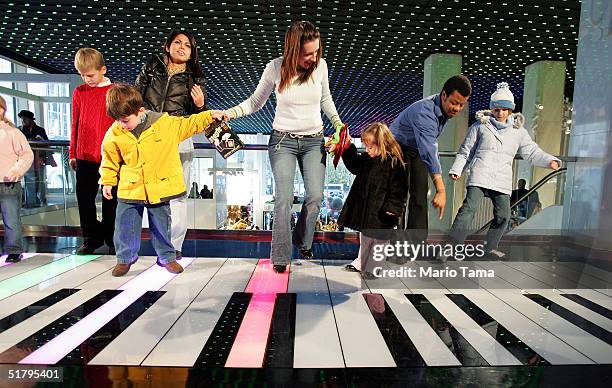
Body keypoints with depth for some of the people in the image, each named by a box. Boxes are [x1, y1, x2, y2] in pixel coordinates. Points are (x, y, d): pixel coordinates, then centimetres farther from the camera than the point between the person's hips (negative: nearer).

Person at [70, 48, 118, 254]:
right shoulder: (79, 93, 7)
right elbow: (75, 125, 11)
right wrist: (73, 154, 11)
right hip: (85, 157, 3)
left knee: (110, 200, 6)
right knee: (85, 199, 9)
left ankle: (112, 239, 20)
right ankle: (91, 239, 23)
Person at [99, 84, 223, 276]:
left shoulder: (165, 123, -9)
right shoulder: (115, 133, -3)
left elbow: (189, 124, 4)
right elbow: (110, 159, 10)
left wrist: (209, 116, 0)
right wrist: (107, 181, 11)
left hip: (159, 188, -1)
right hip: (130, 189, 2)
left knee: (161, 226, 11)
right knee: (124, 226, 9)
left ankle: (167, 257, 29)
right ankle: (125, 258, 31)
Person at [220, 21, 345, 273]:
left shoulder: (321, 65, -3)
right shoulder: (275, 68, -9)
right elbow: (256, 101, 2)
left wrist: (337, 123, 4)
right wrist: (232, 112, -14)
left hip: (314, 140, 2)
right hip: (283, 140, -2)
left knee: (315, 196, -6)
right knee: (284, 198, -12)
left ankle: (302, 242, 22)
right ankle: (280, 256, 3)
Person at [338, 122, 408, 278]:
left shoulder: (394, 163, -17)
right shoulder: (366, 158, 4)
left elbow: (398, 188, -18)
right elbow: (354, 165, 22)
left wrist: (393, 207, -23)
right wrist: (348, 148, 10)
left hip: (381, 212, -7)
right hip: (364, 208, 8)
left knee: (379, 239, 8)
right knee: (364, 238, 22)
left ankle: (373, 268, 23)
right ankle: (361, 263, 38)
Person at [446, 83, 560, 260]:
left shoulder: (518, 131, 18)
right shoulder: (480, 126, 11)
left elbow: (532, 152, 18)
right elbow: (465, 151, 12)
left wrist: (550, 160, 0)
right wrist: (457, 170, 2)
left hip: (502, 179, 4)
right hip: (480, 175, -4)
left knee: (503, 215, 3)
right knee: (469, 208, -19)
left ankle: (490, 247, 23)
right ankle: (452, 246, -19)